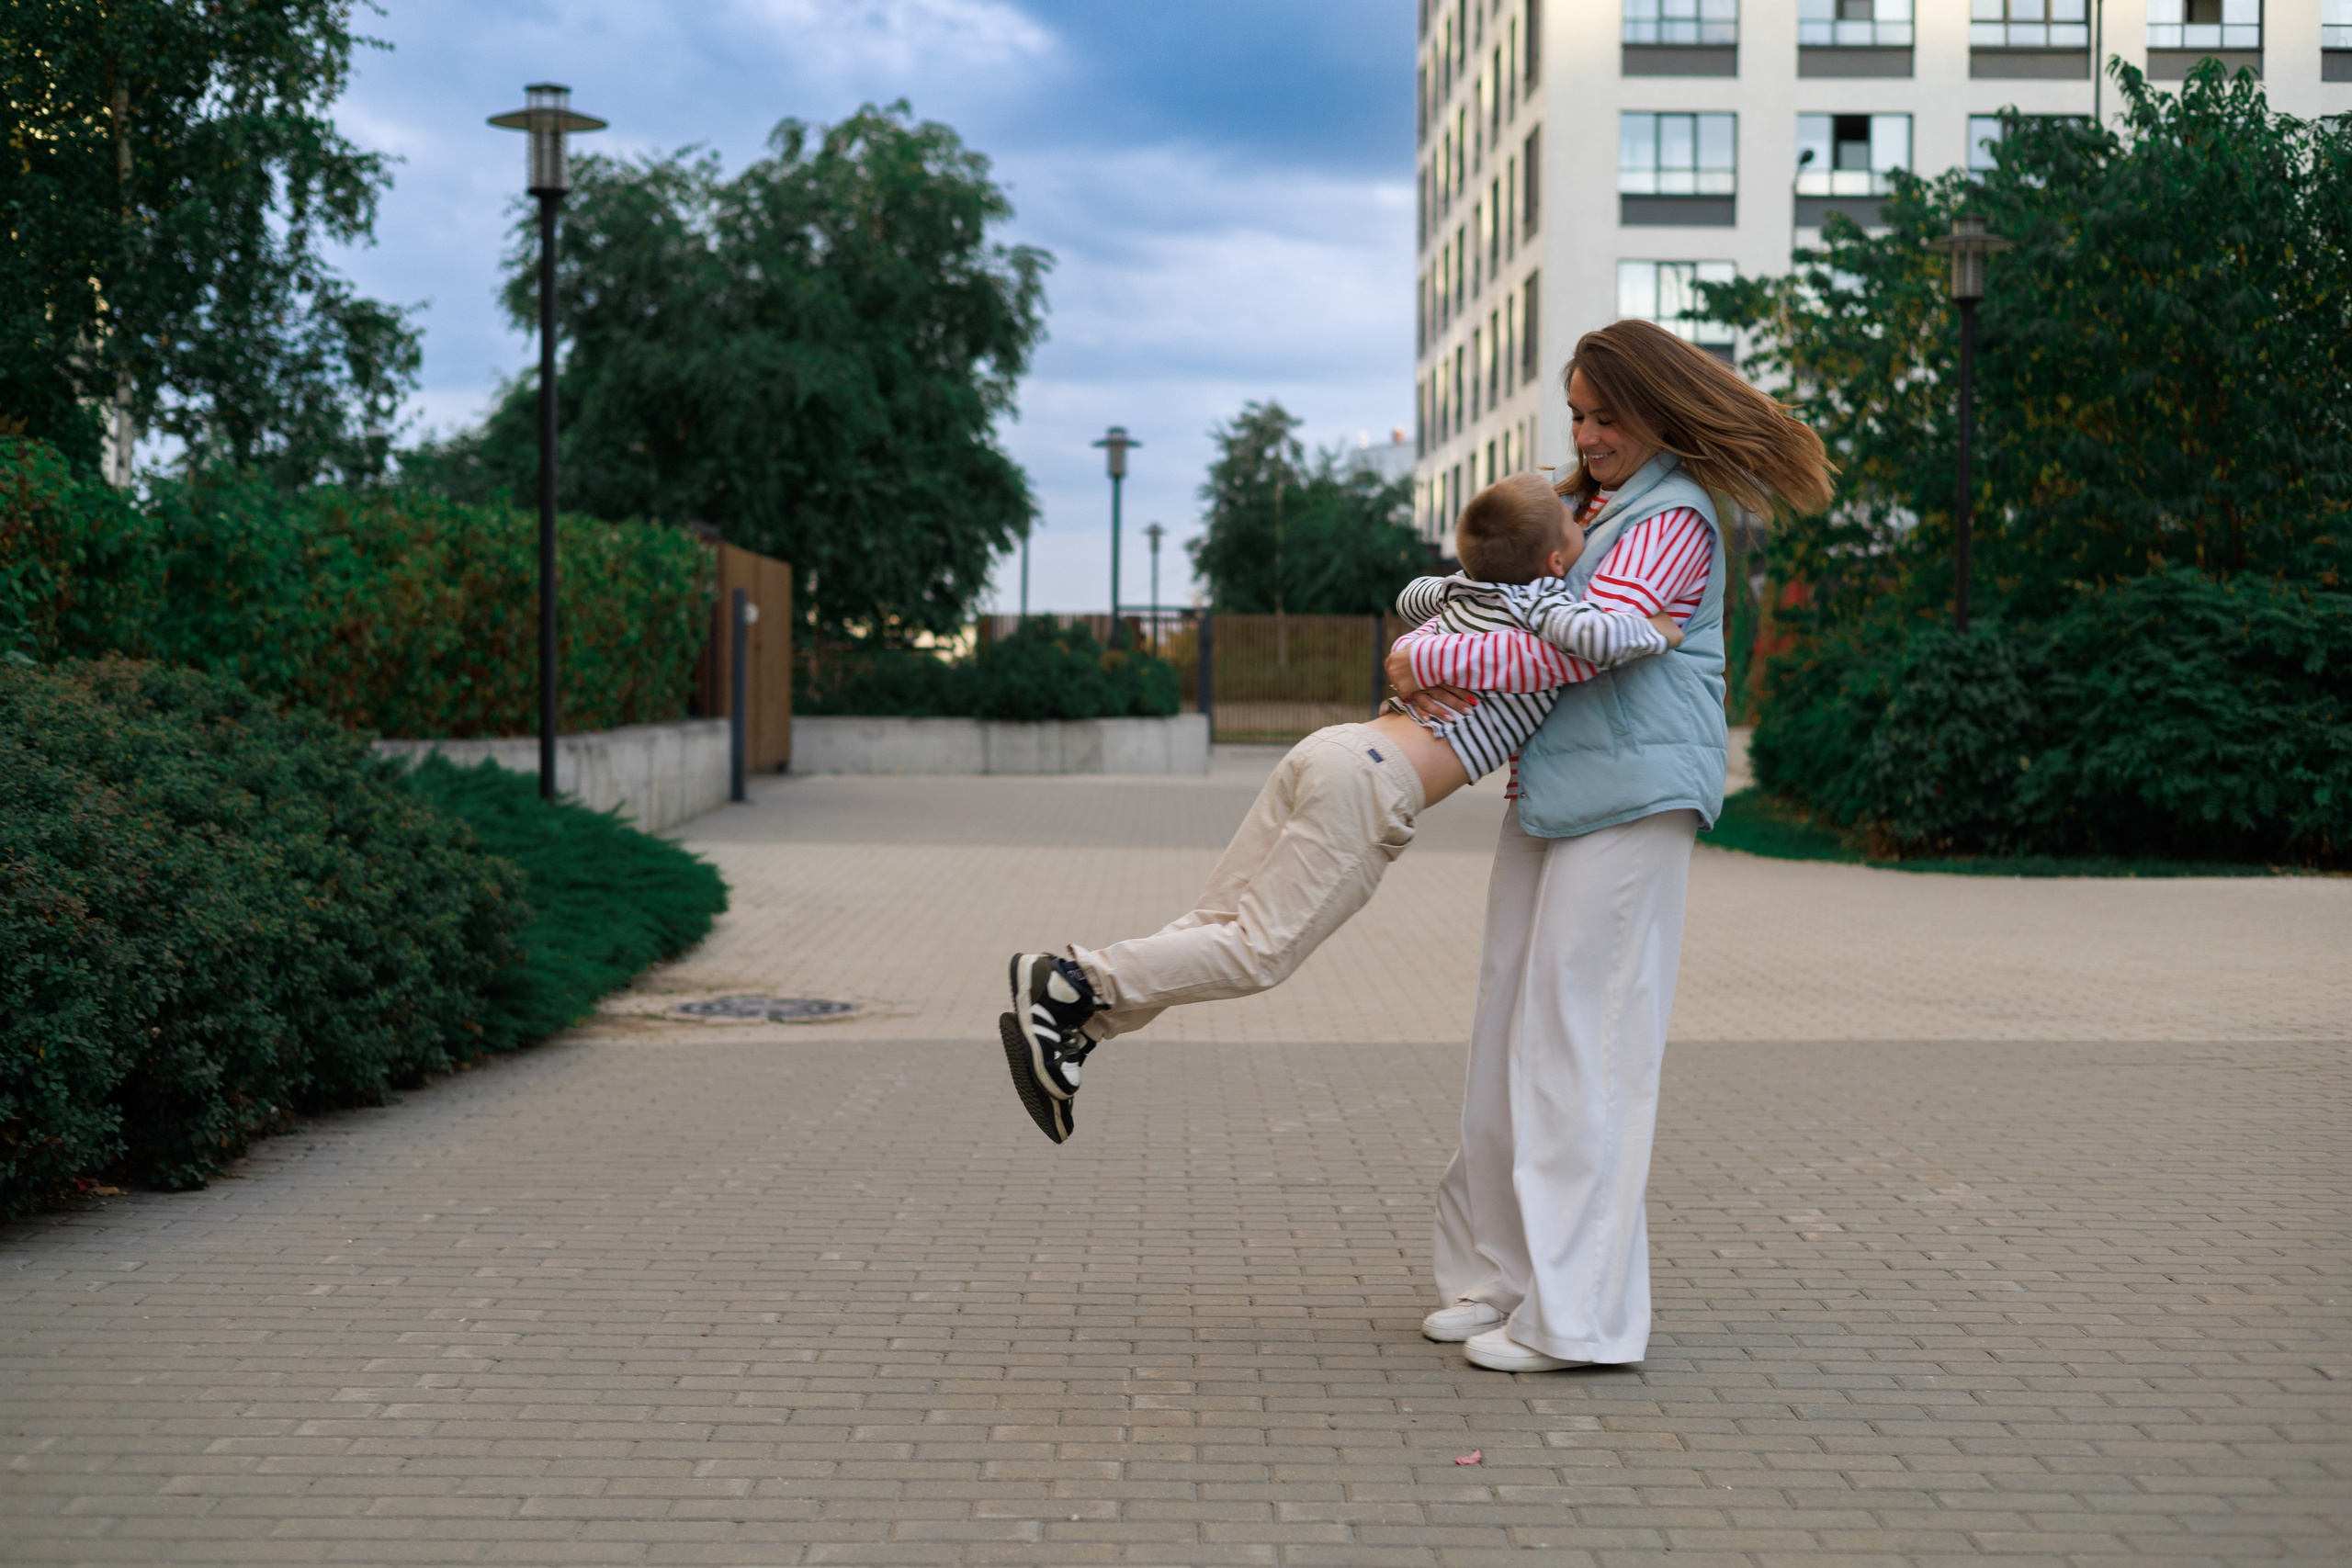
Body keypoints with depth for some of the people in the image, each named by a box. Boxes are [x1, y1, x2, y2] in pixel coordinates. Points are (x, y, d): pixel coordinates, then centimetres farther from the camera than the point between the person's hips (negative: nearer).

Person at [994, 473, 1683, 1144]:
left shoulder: (1463, 589, 22)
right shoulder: (1542, 605, 1)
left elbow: (1413, 596, 44)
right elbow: (1596, 636, -20)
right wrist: (1654, 630, -2)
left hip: (1332, 748, 8)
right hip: (1373, 784, -8)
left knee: (1218, 925, 8)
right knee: (1260, 952, -7)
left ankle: (1070, 1025, 0)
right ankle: (1073, 984, -13)